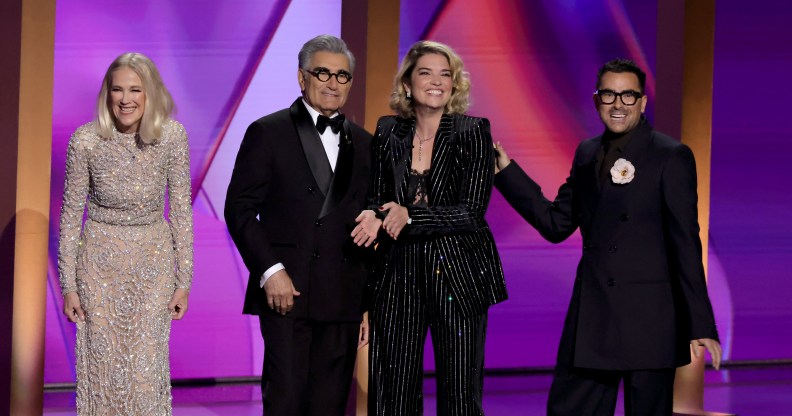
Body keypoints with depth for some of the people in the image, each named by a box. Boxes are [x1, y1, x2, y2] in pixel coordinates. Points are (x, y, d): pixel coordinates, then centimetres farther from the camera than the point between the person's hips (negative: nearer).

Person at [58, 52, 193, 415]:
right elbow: (70, 214, -3)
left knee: (147, 367, 3)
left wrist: (184, 280, 0)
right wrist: (68, 284, -2)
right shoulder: (85, 140, -13)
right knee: (102, 364, 7)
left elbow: (181, 210, -2)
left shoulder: (173, 136, -10)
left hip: (154, 259, 1)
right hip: (100, 260, 0)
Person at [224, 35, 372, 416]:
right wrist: (270, 270, -13)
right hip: (286, 291, -4)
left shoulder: (363, 144, 15)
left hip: (343, 299, 4)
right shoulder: (268, 133, 2)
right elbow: (239, 209, -2)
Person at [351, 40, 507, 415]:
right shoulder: (388, 132, 8)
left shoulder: (473, 132, -2)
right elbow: (377, 198, 13)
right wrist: (375, 216, -10)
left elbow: (472, 212, -9)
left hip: (457, 276, -3)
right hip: (399, 275, 3)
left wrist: (410, 216, -18)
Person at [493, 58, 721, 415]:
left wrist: (700, 323, -12)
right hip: (591, 317, 6)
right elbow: (556, 224, 13)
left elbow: (686, 242, -9)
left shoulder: (672, 157, -5)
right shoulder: (587, 154, 12)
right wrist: (505, 169, 8)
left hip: (649, 319, -6)